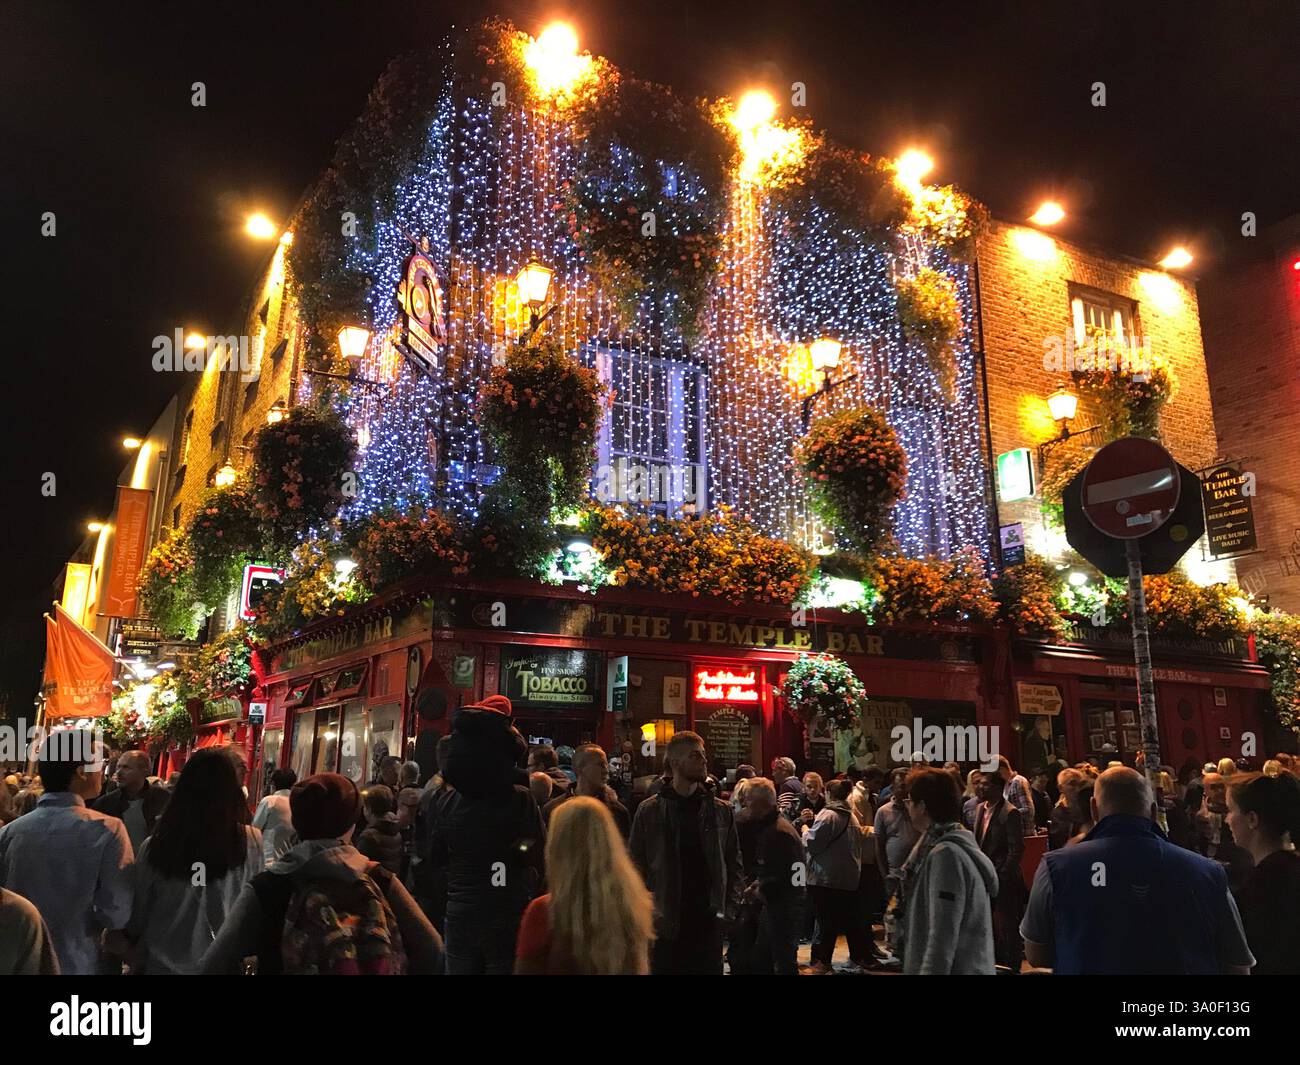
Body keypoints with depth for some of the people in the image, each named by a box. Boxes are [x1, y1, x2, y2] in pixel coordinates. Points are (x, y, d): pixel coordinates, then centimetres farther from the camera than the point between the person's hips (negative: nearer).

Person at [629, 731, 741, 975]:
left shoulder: (721, 811, 6)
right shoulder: (649, 811, -1)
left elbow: (734, 863, 10)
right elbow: (637, 866, 2)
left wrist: (729, 908, 1)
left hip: (709, 922, 2)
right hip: (666, 926, -2)